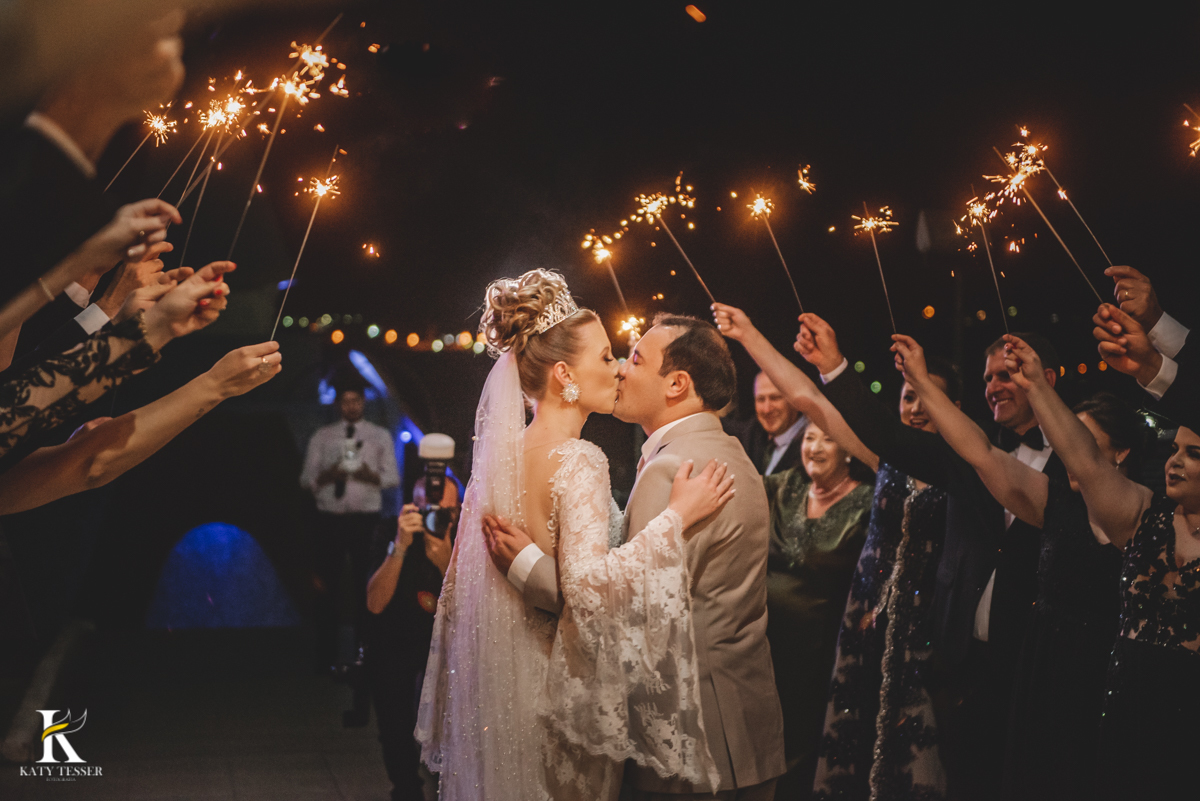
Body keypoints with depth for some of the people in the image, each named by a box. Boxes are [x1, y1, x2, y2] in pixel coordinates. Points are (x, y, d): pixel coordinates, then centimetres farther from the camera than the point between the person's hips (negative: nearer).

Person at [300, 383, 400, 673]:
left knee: (365, 584, -1)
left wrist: (371, 476, -17)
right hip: (330, 516, 1)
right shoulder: (322, 437, 10)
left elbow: (393, 477, 4)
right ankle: (327, 654, 7)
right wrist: (327, 476, -14)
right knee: (328, 585, 1)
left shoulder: (380, 436, 9)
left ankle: (364, 648, 7)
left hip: (366, 518, 0)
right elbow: (306, 478, 7)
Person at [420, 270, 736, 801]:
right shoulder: (577, 462, -19)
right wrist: (677, 516, -28)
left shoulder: (504, 450, 5)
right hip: (565, 687, -8)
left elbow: (468, 578, 11)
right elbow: (589, 583, -32)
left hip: (501, 679, 8)